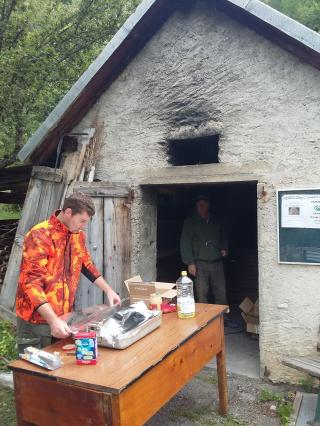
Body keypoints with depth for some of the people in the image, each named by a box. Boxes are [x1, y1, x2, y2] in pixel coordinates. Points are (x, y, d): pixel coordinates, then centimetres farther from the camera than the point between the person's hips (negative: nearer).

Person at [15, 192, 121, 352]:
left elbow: (87, 265, 19)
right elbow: (31, 283, -24)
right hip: (36, 320, -6)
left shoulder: (78, 235, 4)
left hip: (65, 316, 6)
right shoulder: (39, 236, -19)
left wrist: (108, 291, 16)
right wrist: (53, 320, -32)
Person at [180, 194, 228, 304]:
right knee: (202, 295, -2)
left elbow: (222, 237, 30)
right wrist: (190, 263, -12)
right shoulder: (190, 222, 1)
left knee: (221, 293, 5)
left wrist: (224, 248, 10)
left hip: (217, 262, 4)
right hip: (200, 263, -4)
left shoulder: (215, 221, 14)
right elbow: (185, 243, -5)